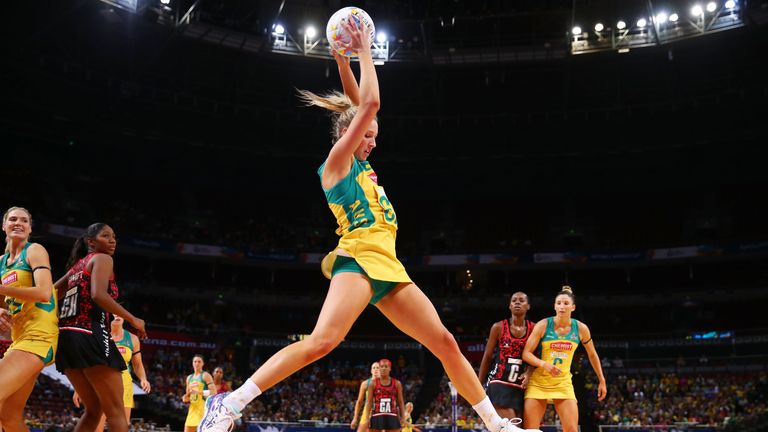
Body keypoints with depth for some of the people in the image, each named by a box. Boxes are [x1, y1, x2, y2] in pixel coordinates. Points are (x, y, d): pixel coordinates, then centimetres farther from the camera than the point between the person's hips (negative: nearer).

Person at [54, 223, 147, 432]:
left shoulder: (77, 266, 24)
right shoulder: (102, 259, 0)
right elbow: (99, 295, -17)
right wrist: (133, 320, -12)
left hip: (66, 337, 8)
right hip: (90, 336, -8)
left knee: (94, 410, 16)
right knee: (116, 411, -6)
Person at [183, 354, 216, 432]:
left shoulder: (205, 375, -4)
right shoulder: (189, 378, 16)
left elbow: (213, 392, -15)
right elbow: (186, 398, 23)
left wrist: (198, 392, -22)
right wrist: (185, 398, -1)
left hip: (203, 407, -7)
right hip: (193, 408, 7)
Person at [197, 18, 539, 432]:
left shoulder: (360, 165, 23)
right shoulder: (336, 162, 1)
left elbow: (361, 106, 25)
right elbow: (370, 103, -5)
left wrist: (345, 57, 26)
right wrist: (363, 53, 5)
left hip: (389, 268, 9)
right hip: (358, 261, -9)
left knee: (445, 342, 5)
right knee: (321, 342, -27)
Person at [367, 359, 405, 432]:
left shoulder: (397, 383, 6)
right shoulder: (373, 383, 3)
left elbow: (400, 402, 7)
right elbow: (369, 402, 1)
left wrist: (403, 417, -3)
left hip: (392, 417, 1)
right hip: (377, 417, -1)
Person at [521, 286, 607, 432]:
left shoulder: (581, 328, -2)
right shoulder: (543, 325, -10)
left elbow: (592, 355, 13)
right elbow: (526, 353, -10)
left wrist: (602, 381, 15)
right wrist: (544, 364, -27)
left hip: (563, 383, 2)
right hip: (538, 382, -2)